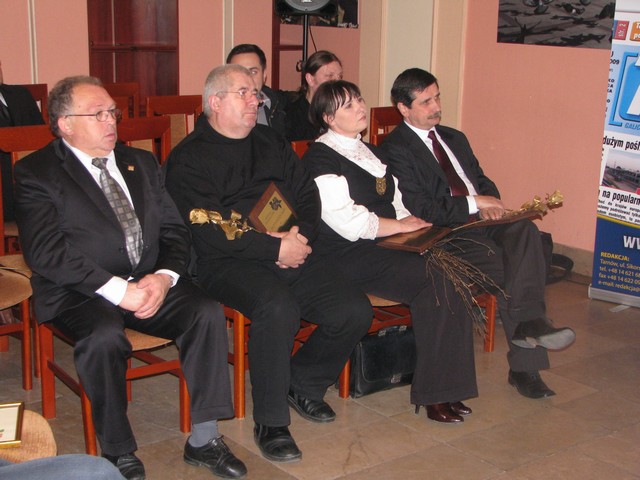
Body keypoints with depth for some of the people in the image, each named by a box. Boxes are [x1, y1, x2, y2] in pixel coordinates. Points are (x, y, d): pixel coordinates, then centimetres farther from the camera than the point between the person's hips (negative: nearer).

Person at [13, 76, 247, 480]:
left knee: (207, 312, -20)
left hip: (151, 284, 5)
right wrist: (117, 290, -21)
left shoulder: (141, 163, 17)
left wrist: (165, 277, -10)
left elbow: (175, 229, 12)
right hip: (81, 294, -4)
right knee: (104, 337, -34)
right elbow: (46, 252, -13)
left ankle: (204, 439, -10)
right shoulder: (36, 173, -1)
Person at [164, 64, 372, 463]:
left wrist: (301, 236, -6)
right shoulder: (189, 158, 0)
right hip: (229, 263, -6)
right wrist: (276, 249, -15)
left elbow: (308, 195, 16)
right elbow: (210, 231, -12)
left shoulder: (272, 143, 20)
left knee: (355, 310, -12)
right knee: (278, 308, -35)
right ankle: (270, 422, -15)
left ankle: (304, 384, 16)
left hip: (292, 254, 6)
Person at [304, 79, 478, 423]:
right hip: (348, 256, -8)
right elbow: (348, 223, -14)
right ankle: (432, 394, -17)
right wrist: (400, 225, -8)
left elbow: (397, 203, 24)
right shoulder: (320, 159, -4)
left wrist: (414, 223, 3)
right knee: (435, 282, -26)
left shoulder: (370, 152, 23)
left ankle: (449, 387, -14)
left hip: (386, 246, 8)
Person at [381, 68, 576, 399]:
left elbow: (483, 182, 25)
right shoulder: (395, 148, -1)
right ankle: (525, 364, -27)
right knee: (500, 262, -31)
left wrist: (490, 203, 1)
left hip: (482, 220, 7)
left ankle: (529, 321, -33)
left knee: (524, 230, -26)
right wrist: (473, 203, -11)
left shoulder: (455, 138, 26)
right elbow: (419, 210, -11)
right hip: (444, 232, -6)